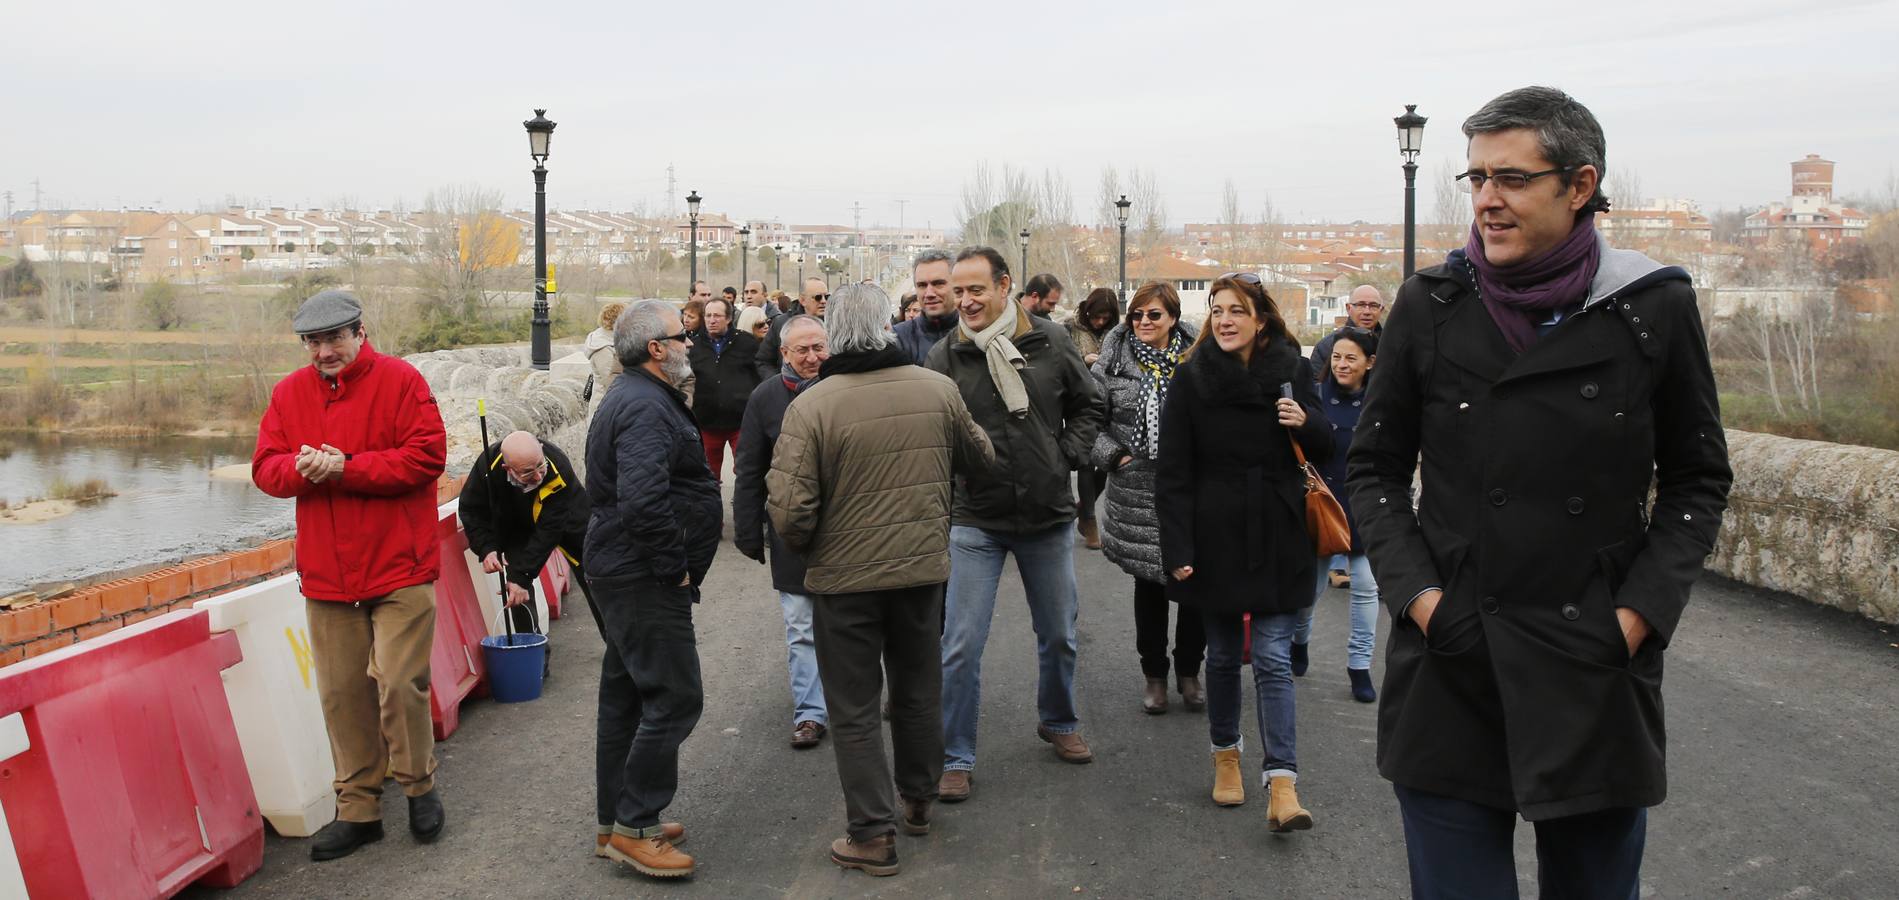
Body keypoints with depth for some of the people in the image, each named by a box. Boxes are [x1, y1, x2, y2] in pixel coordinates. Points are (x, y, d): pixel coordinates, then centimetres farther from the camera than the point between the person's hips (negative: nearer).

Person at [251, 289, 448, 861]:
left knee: (399, 682, -7)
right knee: (341, 694, 8)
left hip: (399, 567, -4)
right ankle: (359, 809, 19)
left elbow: (427, 456, -12)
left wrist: (346, 468, -17)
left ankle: (419, 786, 17)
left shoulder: (400, 381, -4)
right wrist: (301, 468, -15)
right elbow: (265, 467, 8)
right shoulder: (289, 394, 10)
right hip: (326, 575, 5)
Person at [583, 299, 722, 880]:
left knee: (627, 697, 16)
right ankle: (634, 828, 0)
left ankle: (615, 824, 25)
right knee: (674, 699, -7)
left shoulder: (633, 397, 16)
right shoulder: (647, 408, -19)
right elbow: (643, 499, -32)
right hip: (644, 579, -11)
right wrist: (675, 566, -20)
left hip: (623, 573, 11)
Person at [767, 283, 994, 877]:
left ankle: (874, 834, 12)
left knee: (855, 708, 9)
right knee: (918, 692, 21)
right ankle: (918, 803, 38)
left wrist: (804, 548, 2)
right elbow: (980, 459, 11)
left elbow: (789, 510, -19)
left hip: (844, 577, -3)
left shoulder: (811, 405, -17)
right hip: (923, 569, 4)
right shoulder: (940, 389, -6)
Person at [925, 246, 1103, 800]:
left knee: (1058, 636, 17)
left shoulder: (1049, 343, -2)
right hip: (976, 522, -2)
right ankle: (955, 758, 11)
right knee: (961, 647, -3)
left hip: (1048, 516, 3)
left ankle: (1058, 722, 42)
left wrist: (1069, 454, -1)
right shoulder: (945, 359, -8)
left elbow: (1087, 406, 12)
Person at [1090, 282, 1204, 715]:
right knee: (1149, 582, 8)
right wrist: (1113, 455, -6)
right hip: (1138, 493, 0)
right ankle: (1154, 675, 23)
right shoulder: (1114, 362, 1)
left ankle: (1189, 671, 23)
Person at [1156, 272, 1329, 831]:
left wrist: (1306, 423, -13)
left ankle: (1281, 783, -5)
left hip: (1277, 539, 0)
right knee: (1223, 654, 11)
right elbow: (1171, 471, -5)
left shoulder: (1289, 369, 1)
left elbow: (1324, 449, 11)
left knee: (1273, 658, -3)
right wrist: (1177, 549, -12)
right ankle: (1225, 754, 30)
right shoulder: (1193, 377, -3)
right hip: (1215, 538, 0)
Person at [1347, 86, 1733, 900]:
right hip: (1450, 665, 0)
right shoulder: (1429, 305, 0)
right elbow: (1373, 468, 7)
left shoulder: (1656, 307, -1)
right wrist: (1418, 597, -6)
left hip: (1597, 674, 0)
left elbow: (1697, 480, 7)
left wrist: (1640, 613, -6)